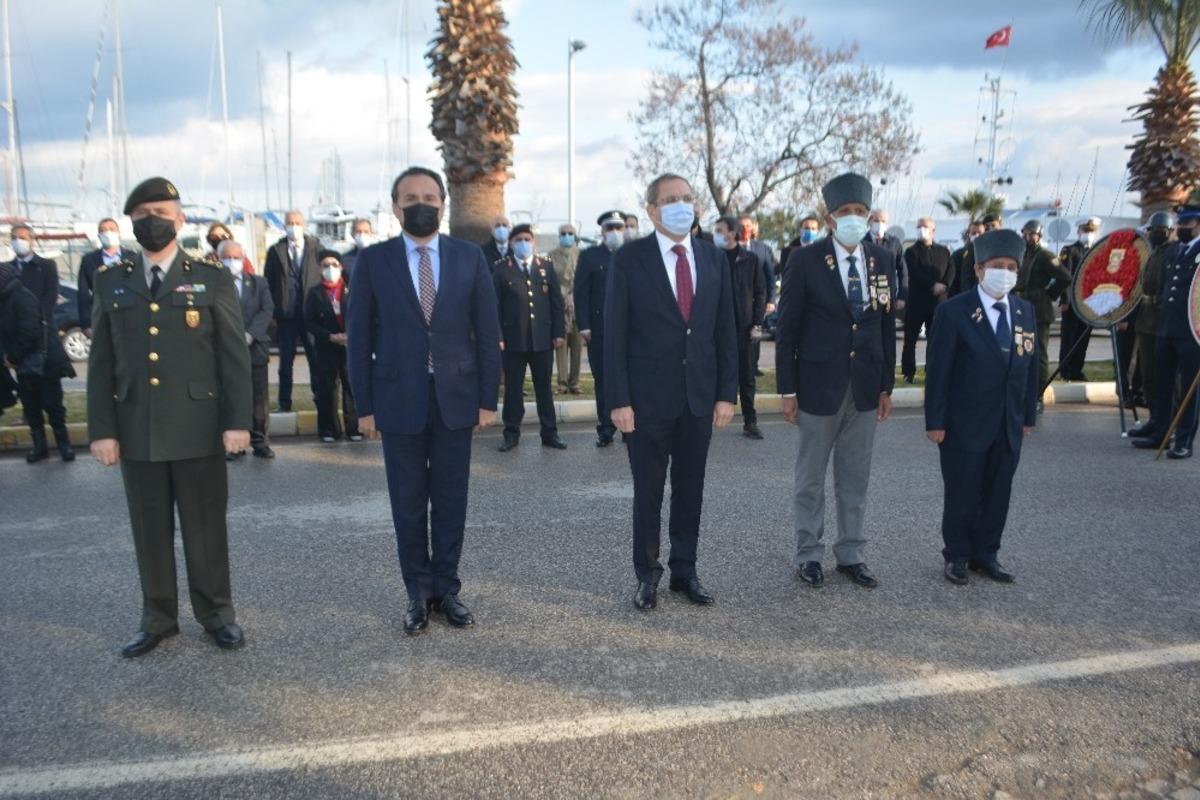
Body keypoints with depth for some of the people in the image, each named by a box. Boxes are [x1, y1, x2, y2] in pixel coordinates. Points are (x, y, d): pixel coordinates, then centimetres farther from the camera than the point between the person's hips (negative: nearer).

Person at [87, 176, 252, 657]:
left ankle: (216, 614, 22)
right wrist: (102, 429, 1)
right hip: (136, 430, 3)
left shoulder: (212, 279, 2)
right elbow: (101, 362, 8)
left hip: (198, 428, -2)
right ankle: (158, 619, 25)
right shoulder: (111, 282, 9)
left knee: (206, 528, 7)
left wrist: (238, 420, -9)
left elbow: (235, 355, -2)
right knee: (150, 531, 11)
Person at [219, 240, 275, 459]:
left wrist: (250, 334, -12)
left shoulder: (258, 283, 13)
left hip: (255, 348, 2)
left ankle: (259, 442, 11)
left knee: (258, 399, 3)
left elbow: (267, 311, 1)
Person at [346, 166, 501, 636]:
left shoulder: (470, 257, 3)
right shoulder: (372, 261, 1)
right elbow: (359, 337, 1)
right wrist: (364, 405, -3)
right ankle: (418, 594, 22)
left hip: (456, 398, 1)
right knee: (408, 504, 8)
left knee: (451, 500, 8)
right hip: (399, 400, 0)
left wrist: (488, 398, -2)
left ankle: (446, 589, 22)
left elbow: (487, 332, 2)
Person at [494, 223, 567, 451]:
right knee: (513, 388, 6)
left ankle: (549, 433, 16)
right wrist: (497, 336, -8)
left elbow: (557, 302, 7)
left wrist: (559, 333, 1)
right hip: (513, 338, -2)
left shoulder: (546, 266, 8)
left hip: (542, 338, 2)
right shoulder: (501, 269, 2)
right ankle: (511, 433, 16)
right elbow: (495, 305, -2)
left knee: (544, 387, 8)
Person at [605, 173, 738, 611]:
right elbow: (615, 333, -7)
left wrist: (727, 393, 2)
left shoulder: (713, 258, 7)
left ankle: (685, 571, 26)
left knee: (690, 491, 12)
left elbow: (726, 330, 7)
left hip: (700, 396, 3)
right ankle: (647, 574, 23)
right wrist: (619, 399, -12)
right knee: (648, 492, 8)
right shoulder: (629, 258, -5)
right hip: (649, 396, -3)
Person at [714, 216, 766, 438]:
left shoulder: (751, 260, 3)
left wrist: (757, 324, -2)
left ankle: (750, 422, 14)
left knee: (746, 377, 6)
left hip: (743, 327, 0)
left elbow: (760, 293, 5)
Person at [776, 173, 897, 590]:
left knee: (855, 477, 13)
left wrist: (887, 385, 5)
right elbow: (787, 328, -7)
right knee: (810, 477, 9)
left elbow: (887, 325, 7)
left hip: (865, 387, 4)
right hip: (819, 384, -3)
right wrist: (788, 389, -9)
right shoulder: (805, 260, -9)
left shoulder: (883, 259, 3)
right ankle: (809, 553, 23)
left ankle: (851, 554, 26)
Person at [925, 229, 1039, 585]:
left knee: (998, 494, 11)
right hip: (964, 425, -5)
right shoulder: (954, 311, -9)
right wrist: (935, 422, -13)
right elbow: (937, 370, -10)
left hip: (1009, 426, 5)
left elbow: (1030, 366, 11)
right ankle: (957, 556, 22)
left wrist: (1029, 416, 9)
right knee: (962, 495, 6)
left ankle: (986, 554, 26)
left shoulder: (1026, 311, 7)